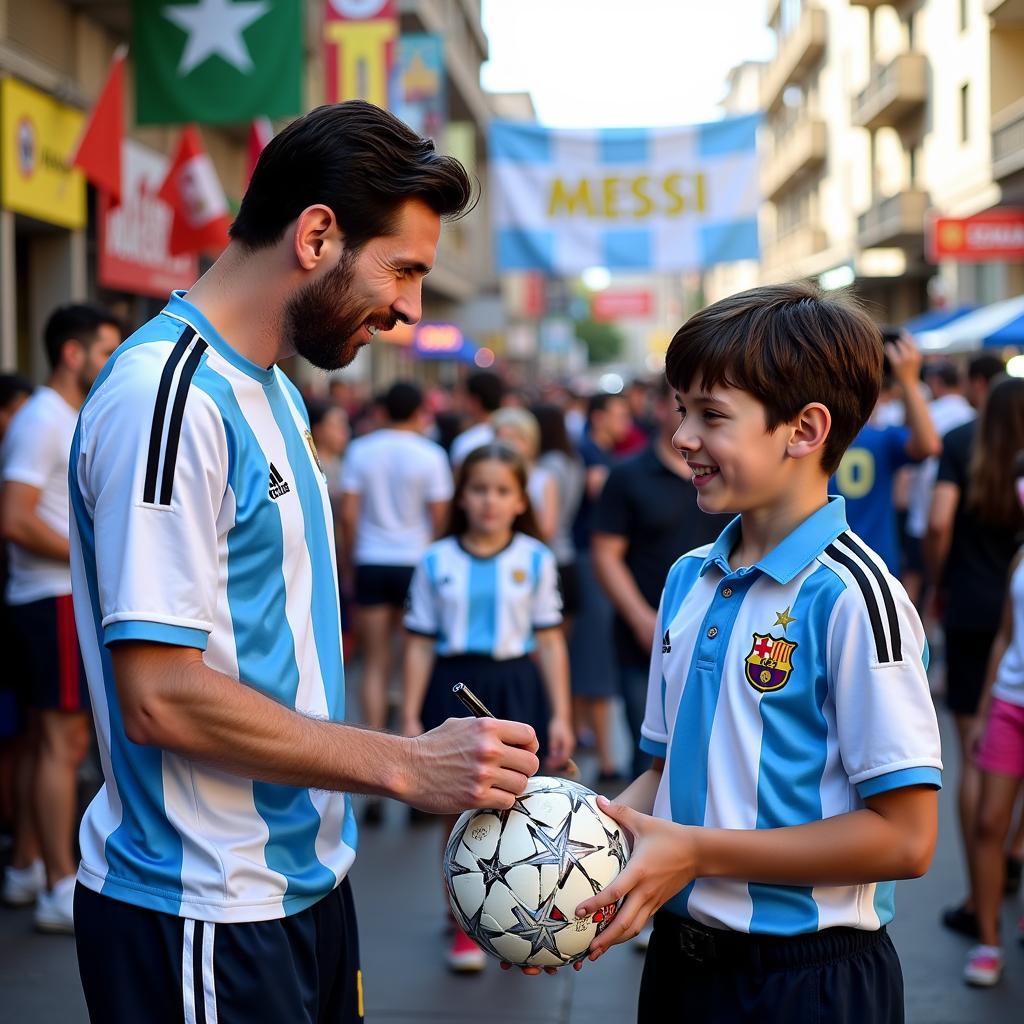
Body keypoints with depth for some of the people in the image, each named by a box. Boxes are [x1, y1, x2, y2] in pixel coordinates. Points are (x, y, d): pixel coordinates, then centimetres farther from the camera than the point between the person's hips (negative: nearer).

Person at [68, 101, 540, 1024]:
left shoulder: (273, 392, 12)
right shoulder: (169, 396, -19)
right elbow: (161, 697, -24)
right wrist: (405, 765, -20)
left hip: (304, 880, 9)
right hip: (203, 918, -9)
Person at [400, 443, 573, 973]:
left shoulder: (535, 560, -1)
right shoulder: (436, 562, 0)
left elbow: (549, 642, 2)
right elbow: (420, 645, 4)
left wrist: (560, 715, 0)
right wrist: (411, 718, 2)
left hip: (516, 688, 0)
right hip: (453, 686, 1)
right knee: (459, 814, 7)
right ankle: (464, 929, 22)